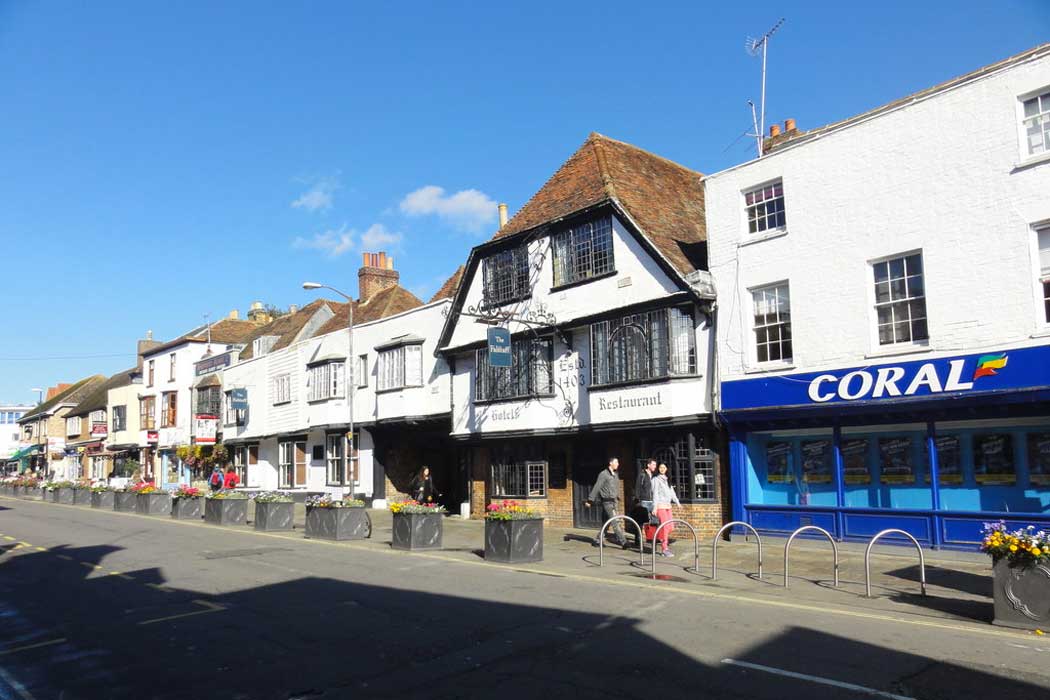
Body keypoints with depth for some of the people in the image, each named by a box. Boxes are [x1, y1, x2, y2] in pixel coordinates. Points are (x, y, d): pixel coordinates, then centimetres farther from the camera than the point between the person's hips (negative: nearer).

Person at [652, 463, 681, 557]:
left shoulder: (667, 480, 20)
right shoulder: (656, 479, -1)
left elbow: (671, 492, 21)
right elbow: (655, 493, -7)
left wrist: (677, 502, 11)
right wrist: (655, 507, -13)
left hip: (668, 505, 7)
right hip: (660, 505, -7)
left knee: (670, 527, 4)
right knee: (665, 526, -13)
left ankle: (657, 540, 22)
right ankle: (664, 549, -8)